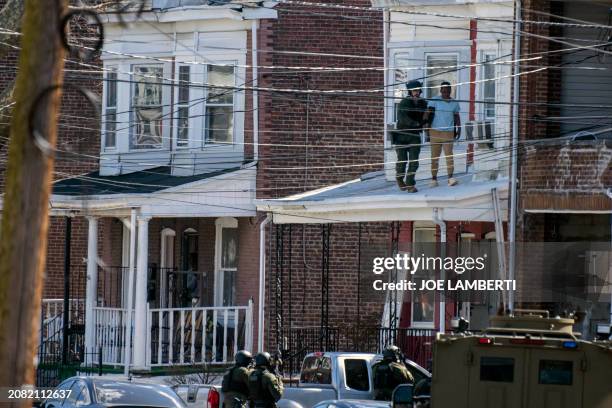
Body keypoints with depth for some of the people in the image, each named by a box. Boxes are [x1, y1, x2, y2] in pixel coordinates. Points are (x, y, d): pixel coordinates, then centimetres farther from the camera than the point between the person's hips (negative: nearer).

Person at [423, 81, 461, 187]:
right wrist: (425, 121, -30)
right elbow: (428, 111, -13)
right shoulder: (435, 100, -1)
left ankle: (450, 178, -16)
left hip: (448, 132, 1)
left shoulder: (454, 103, 9)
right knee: (434, 156, 3)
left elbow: (456, 117, 19)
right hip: (435, 131, -1)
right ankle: (434, 179, 9)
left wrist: (458, 129, 10)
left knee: (449, 154, -11)